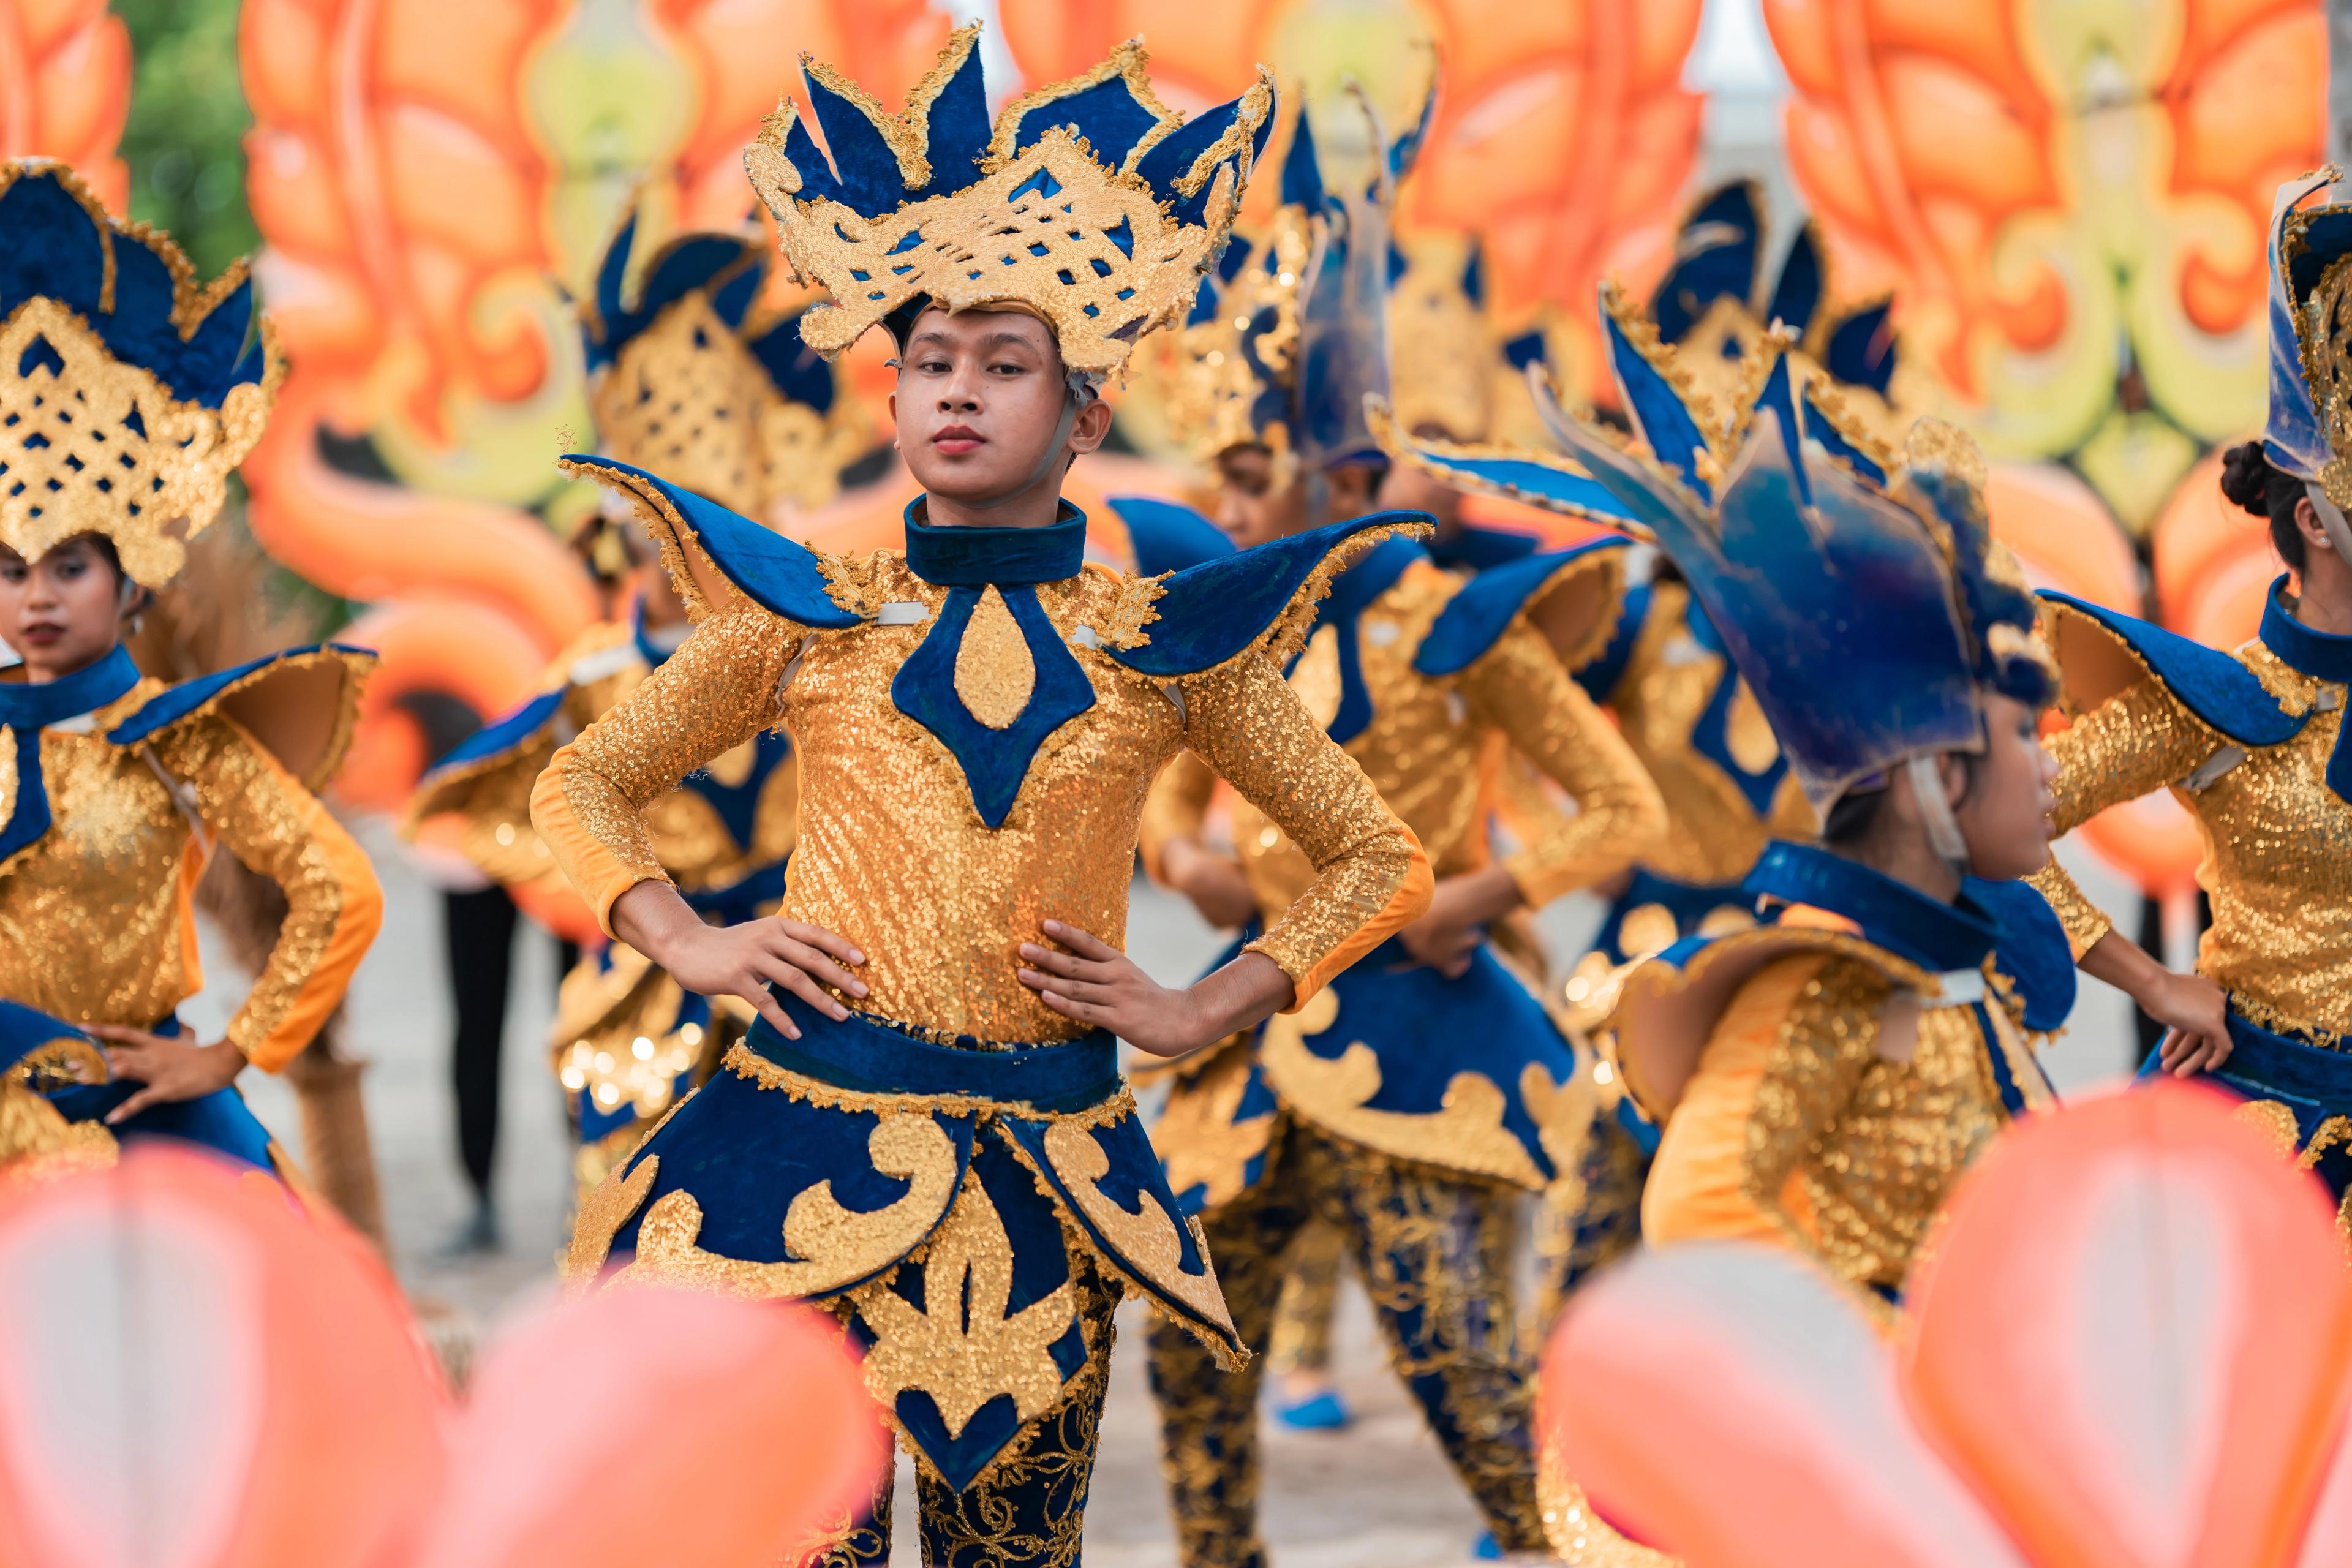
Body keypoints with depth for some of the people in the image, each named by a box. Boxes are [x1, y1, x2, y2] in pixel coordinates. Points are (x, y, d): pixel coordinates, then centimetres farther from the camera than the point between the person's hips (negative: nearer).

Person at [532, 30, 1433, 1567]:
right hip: (812, 1145, -1)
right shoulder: (810, 615, 6)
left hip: (1042, 1165, 1)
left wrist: (1200, 1011, 3)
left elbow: (1382, 863, 13)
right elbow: (582, 785, 17)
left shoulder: (1164, 642, 5)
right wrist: (685, 942, 1)